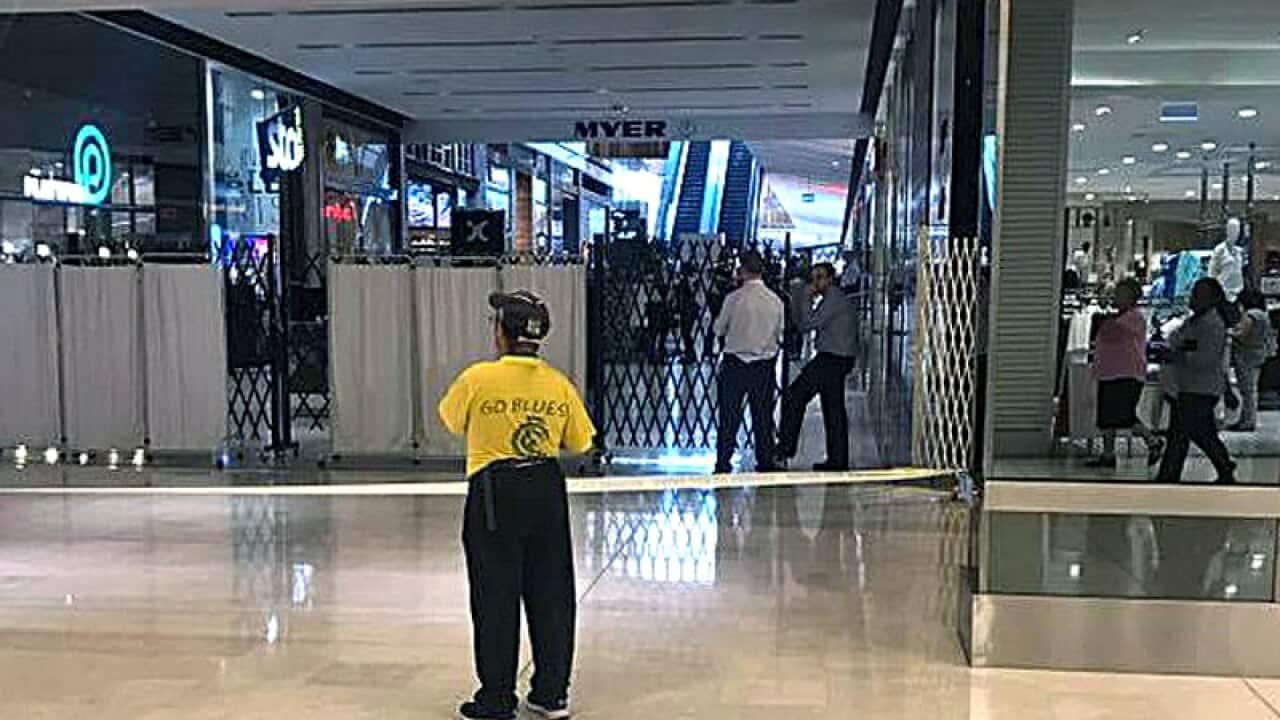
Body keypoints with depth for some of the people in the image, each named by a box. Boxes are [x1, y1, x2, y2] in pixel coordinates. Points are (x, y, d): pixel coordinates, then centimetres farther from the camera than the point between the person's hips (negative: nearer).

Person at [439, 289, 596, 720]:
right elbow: (581, 443, 7)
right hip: (546, 488, 4)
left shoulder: (479, 379, -12)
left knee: (496, 597, 6)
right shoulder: (559, 385, -2)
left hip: (495, 494, -3)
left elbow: (451, 420, 6)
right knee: (550, 591, 13)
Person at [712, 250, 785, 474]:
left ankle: (723, 464, 5)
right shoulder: (776, 300, -1)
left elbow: (719, 329, 0)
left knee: (729, 417, 4)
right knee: (763, 416, 10)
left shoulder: (734, 298, -11)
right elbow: (780, 336, 8)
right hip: (765, 365, 3)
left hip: (735, 363, -3)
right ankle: (766, 462, 13)